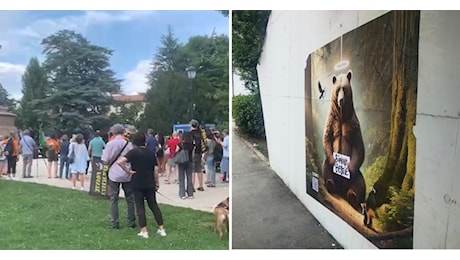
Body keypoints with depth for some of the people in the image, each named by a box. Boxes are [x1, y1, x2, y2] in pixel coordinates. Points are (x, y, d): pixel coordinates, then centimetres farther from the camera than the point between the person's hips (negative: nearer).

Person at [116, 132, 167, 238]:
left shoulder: (133, 152, -8)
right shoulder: (150, 153, 4)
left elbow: (119, 161, -23)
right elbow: (155, 171, 6)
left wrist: (128, 171, -12)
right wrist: (157, 183, 15)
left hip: (137, 184, -3)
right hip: (150, 184, 4)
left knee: (140, 207, 6)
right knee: (154, 205, 13)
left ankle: (144, 231, 6)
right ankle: (161, 229, 14)